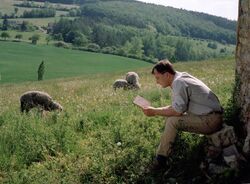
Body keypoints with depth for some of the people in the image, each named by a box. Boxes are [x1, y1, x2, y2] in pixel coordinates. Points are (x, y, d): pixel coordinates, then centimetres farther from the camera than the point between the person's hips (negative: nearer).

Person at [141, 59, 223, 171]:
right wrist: (155, 110, 6)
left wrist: (155, 112, -11)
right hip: (210, 117, 10)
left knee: (172, 121, -19)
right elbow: (176, 107, 15)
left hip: (211, 120, -10)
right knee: (170, 116, 10)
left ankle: (160, 160, -11)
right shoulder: (180, 78, 11)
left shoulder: (179, 83, -19)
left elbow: (177, 111, -21)